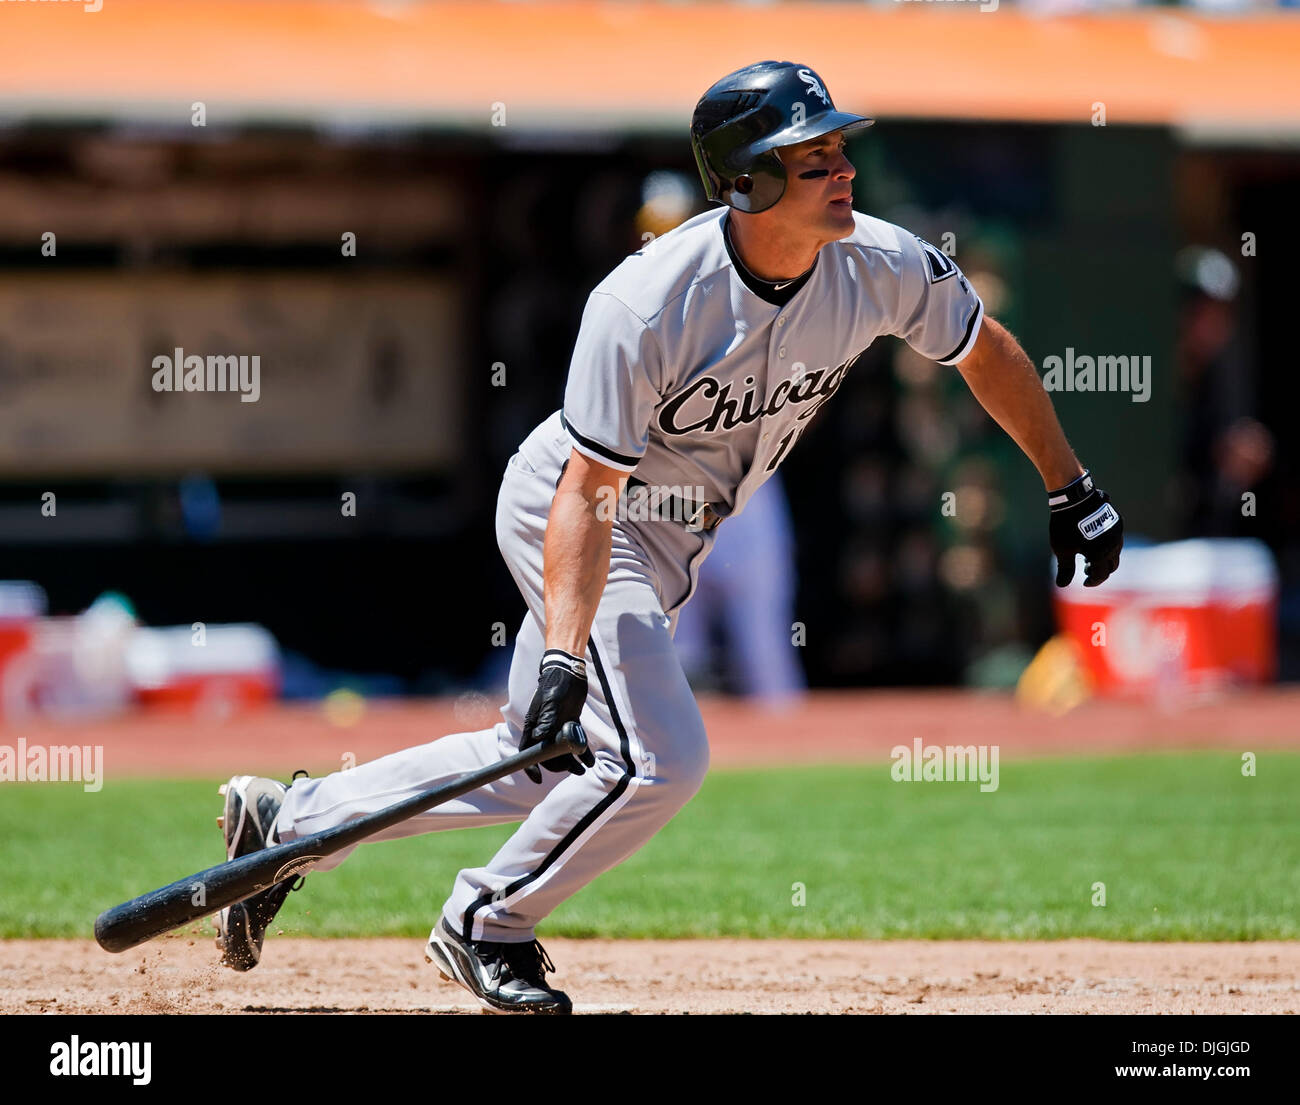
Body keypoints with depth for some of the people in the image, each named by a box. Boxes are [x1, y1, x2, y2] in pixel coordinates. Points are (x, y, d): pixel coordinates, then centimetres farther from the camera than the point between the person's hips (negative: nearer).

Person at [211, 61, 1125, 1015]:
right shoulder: (644, 308, -33)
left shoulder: (883, 267, -17)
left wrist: (1072, 489, 9)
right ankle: (488, 926, 4)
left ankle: (287, 820, 29)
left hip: (673, 540, 7)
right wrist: (563, 654, -39)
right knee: (659, 756, -20)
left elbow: (986, 350, 3)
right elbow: (589, 495, -31)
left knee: (536, 763, 14)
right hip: (567, 512, -7)